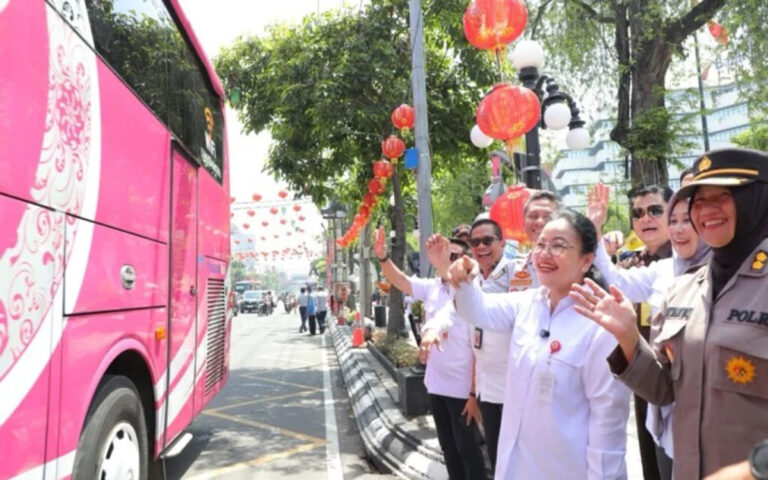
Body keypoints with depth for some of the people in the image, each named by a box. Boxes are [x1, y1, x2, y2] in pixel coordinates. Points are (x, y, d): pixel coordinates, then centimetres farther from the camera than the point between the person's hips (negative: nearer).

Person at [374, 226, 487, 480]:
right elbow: (400, 280, 0)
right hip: (436, 384, 7)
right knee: (448, 447, 21)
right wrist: (383, 257, -19)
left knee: (467, 449, 8)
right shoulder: (433, 287, 1)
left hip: (462, 389, -7)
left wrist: (475, 394, -19)